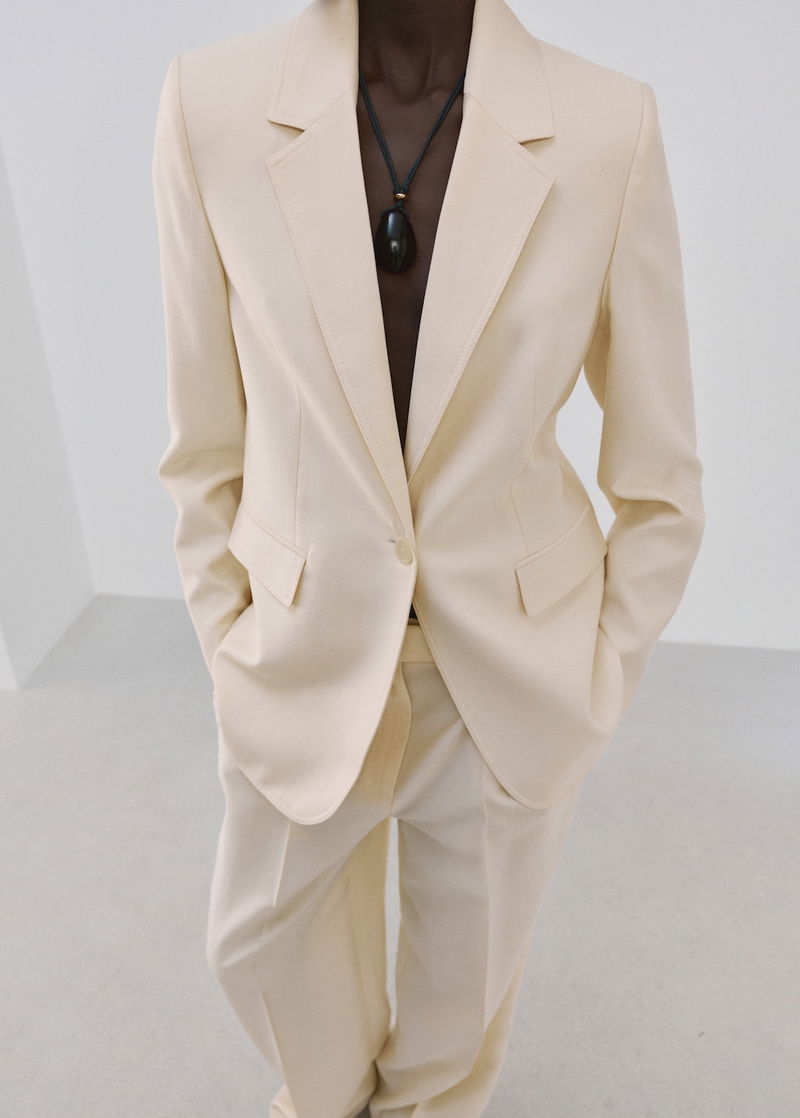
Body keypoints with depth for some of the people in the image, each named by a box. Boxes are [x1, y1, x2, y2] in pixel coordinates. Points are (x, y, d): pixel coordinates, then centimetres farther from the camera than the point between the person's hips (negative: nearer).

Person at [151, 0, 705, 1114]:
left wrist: (595, 685, -1)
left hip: (513, 678, 0)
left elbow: (662, 482, -5)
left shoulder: (612, 126, -13)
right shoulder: (212, 102, -11)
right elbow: (206, 448, -2)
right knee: (259, 940, 25)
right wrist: (231, 650, 1)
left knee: (471, 963, 23)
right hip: (306, 662, 2)